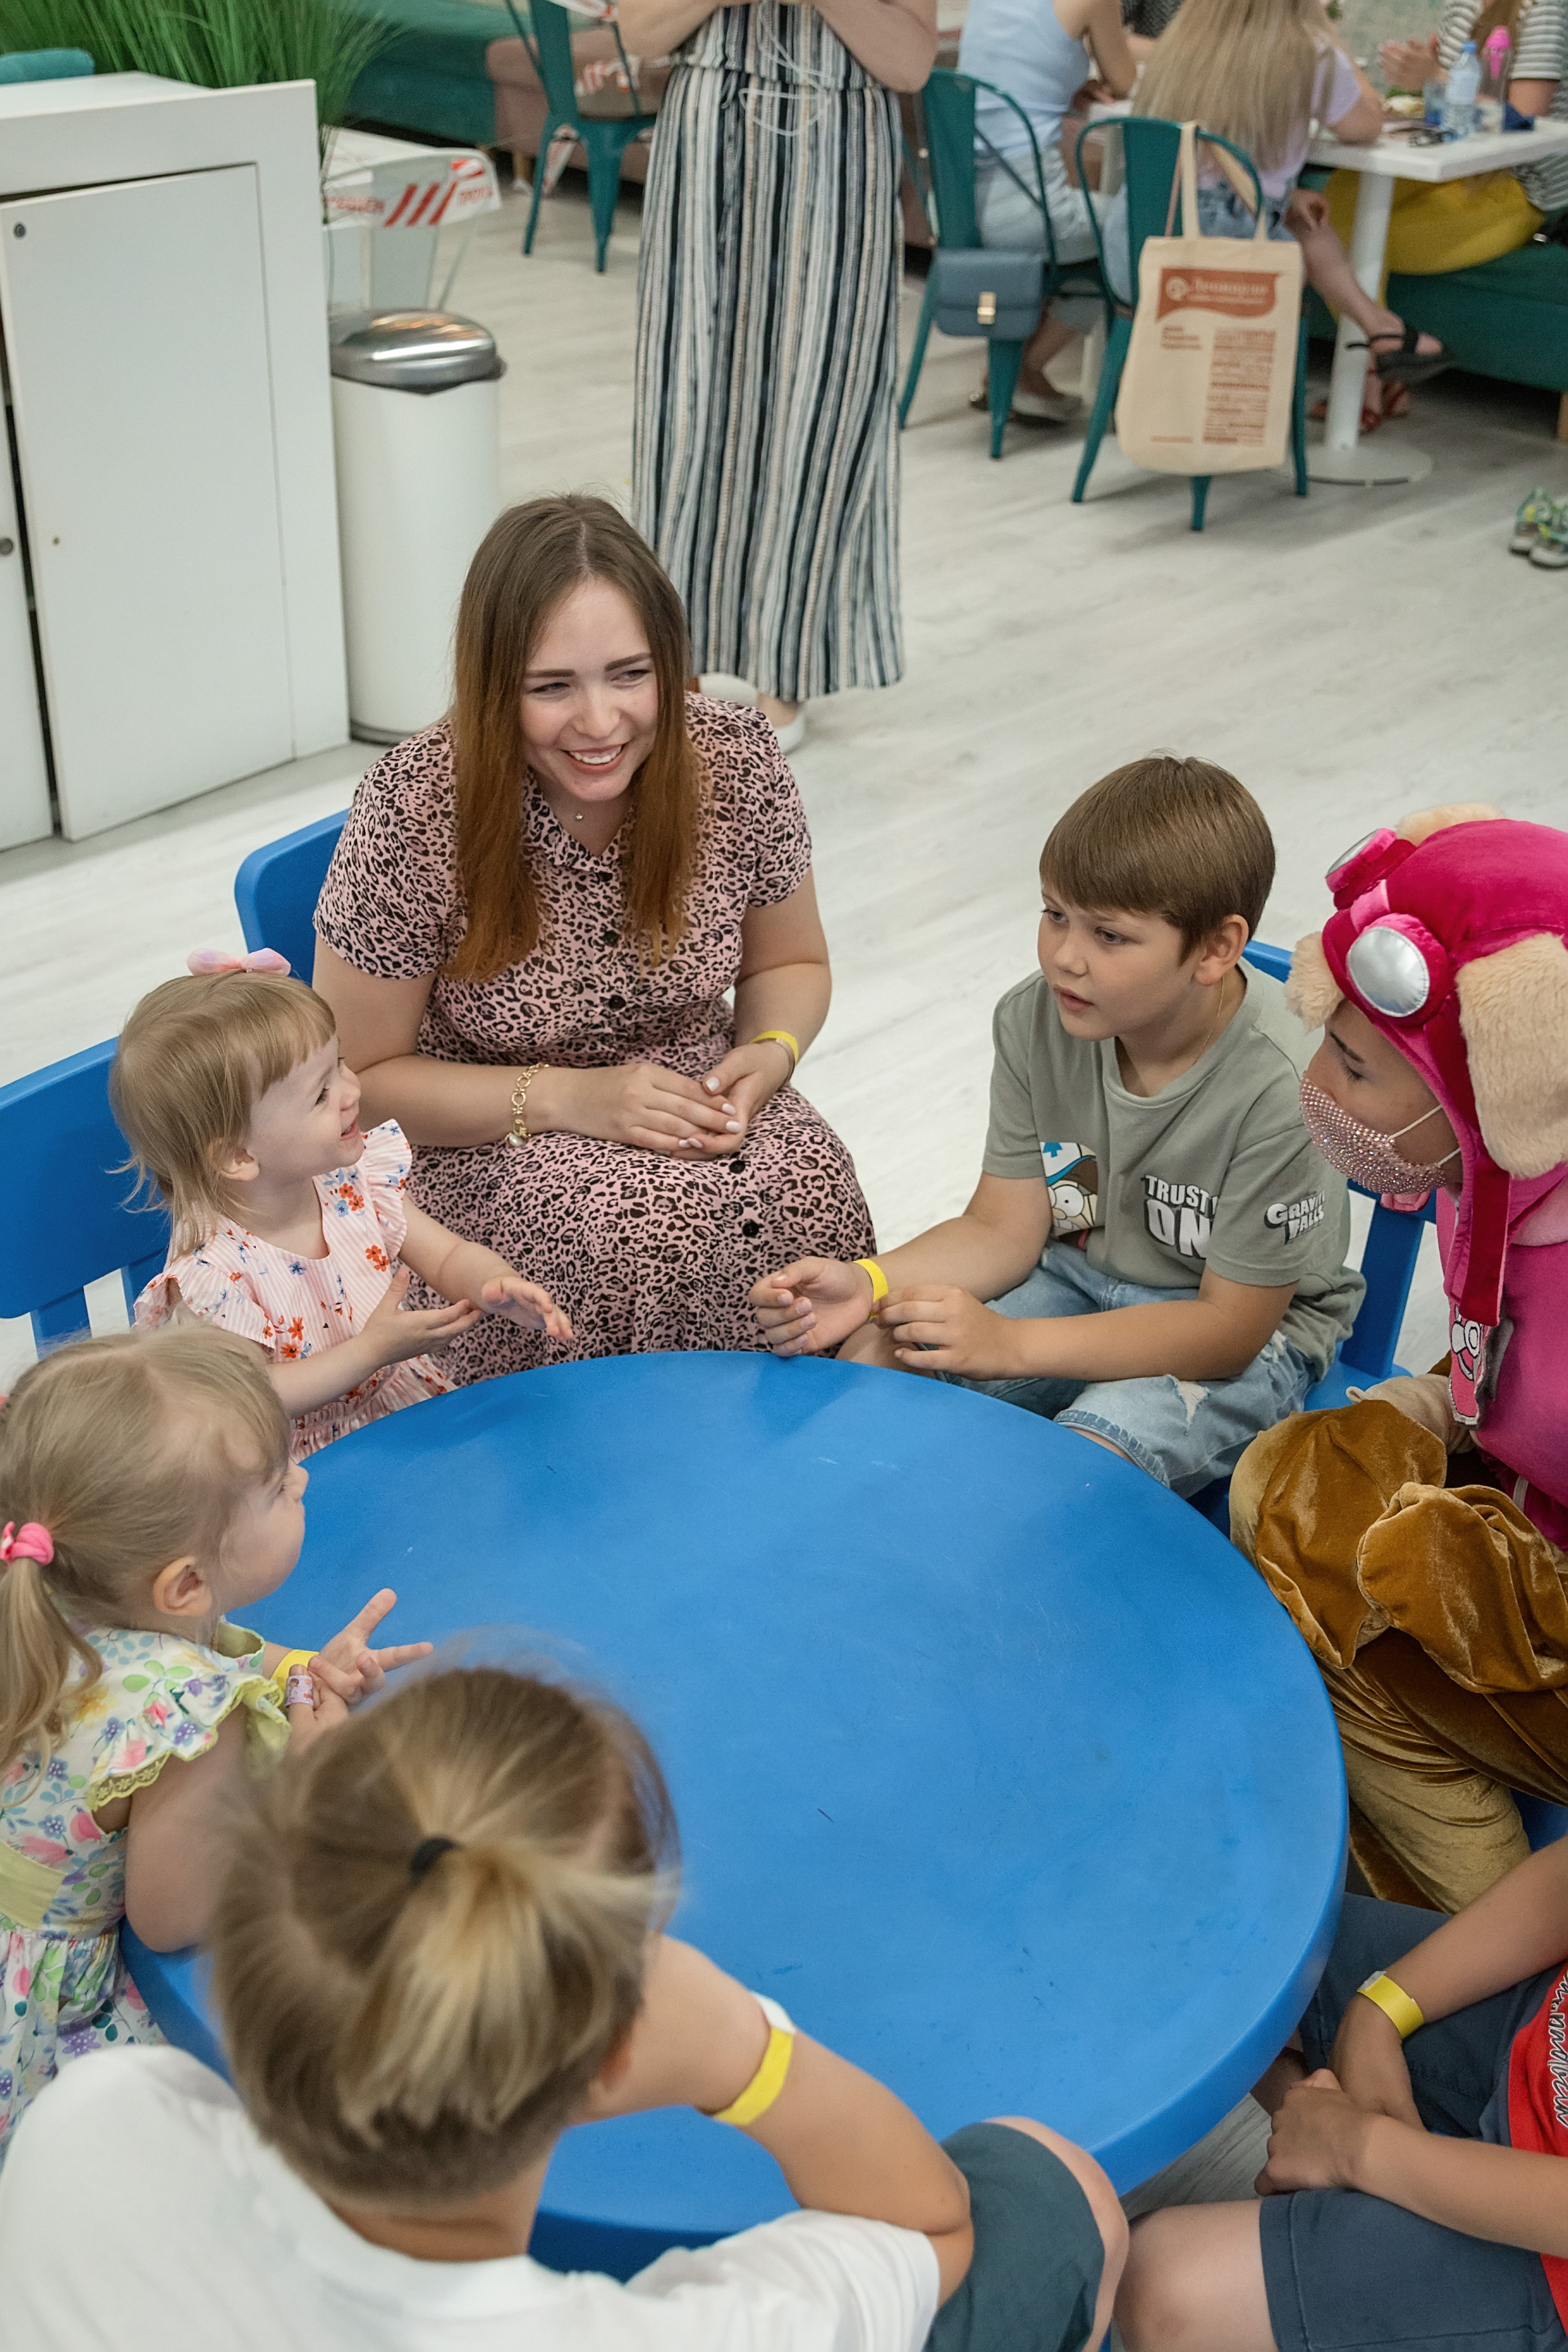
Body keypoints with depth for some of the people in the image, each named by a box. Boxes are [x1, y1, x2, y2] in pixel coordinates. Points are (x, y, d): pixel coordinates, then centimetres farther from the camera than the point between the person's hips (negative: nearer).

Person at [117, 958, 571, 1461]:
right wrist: (373, 1350, -25)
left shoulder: (353, 1179, -6)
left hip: (412, 1405, 6)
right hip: (305, 1469, -6)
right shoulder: (210, 1273, -25)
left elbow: (448, 1255, 2)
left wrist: (497, 1285, -21)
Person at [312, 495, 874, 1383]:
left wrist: (769, 1054, -14)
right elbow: (358, 1078, -11)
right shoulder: (416, 811, -19)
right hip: (489, 1141, -3)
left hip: (693, 1102, 3)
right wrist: (567, 1097, -21)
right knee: (633, 1235, -32)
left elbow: (790, 963, 8)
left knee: (809, 1200, -27)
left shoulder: (735, 758, -10)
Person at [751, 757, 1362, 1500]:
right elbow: (1002, 1229, -5)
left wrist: (1010, 1344, -29)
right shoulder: (1037, 1021, -12)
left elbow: (1230, 1326, -23)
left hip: (1252, 1333, -5)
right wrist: (869, 1285, -25)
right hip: (1077, 1276, 6)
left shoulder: (1278, 1090, -29)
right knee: (871, 1354, -15)